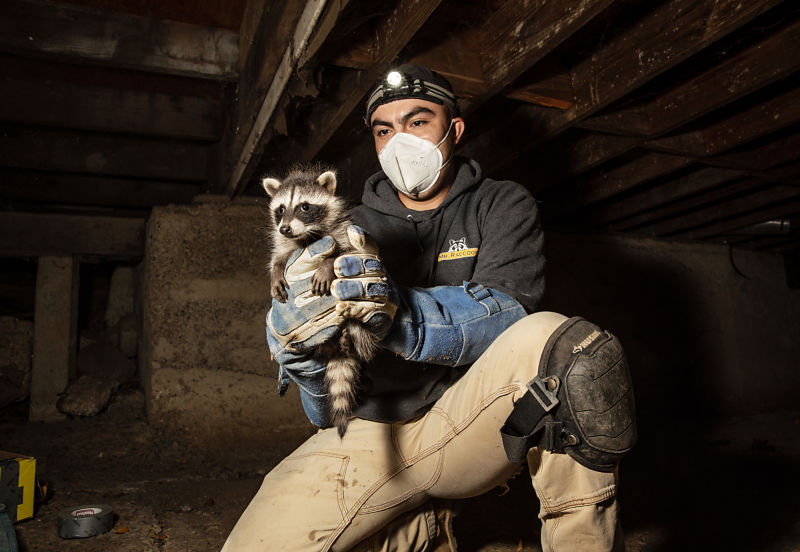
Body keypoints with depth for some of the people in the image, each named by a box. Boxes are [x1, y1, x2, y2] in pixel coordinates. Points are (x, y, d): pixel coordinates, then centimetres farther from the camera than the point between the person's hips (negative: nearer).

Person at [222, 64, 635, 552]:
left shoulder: (504, 206, 4)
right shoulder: (353, 235, 6)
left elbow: (508, 311, -17)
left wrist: (401, 314, -36)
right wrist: (304, 353, -26)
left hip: (470, 427, -2)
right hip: (369, 433, 3)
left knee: (562, 343, -30)